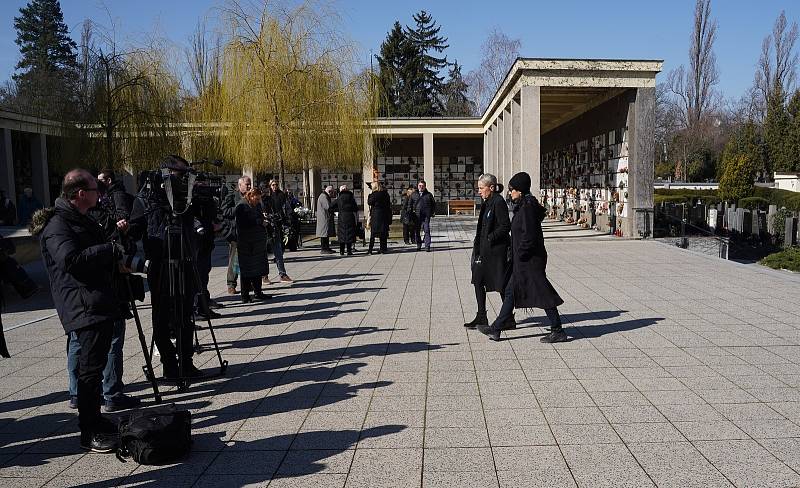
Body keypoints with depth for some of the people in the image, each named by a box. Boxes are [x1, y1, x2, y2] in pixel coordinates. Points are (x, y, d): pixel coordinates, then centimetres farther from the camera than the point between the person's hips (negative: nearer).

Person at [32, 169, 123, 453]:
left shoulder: (80, 219, 19)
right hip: (84, 306, -10)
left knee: (96, 365, 17)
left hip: (100, 303, 10)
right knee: (91, 367, -8)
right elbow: (71, 260, -27)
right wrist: (112, 248, -20)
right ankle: (89, 434, -1)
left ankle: (95, 419, 28)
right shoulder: (57, 224, -13)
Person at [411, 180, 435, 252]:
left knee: (427, 231, -8)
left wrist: (432, 212, 8)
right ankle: (419, 245, 20)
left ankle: (427, 246, -6)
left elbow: (433, 204, 16)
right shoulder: (414, 195, 11)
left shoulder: (429, 194, 9)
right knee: (416, 231, 5)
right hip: (417, 216, 2)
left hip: (426, 216, -2)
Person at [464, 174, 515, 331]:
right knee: (478, 281, 11)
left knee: (502, 285, 1)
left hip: (497, 250, -10)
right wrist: (478, 242, 8)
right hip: (485, 250, 10)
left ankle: (509, 320, 13)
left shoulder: (499, 202, -15)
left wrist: (489, 238, -17)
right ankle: (481, 318, 19)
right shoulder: (486, 203, 13)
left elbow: (505, 226, -19)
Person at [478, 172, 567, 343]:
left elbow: (529, 236, -24)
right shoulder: (523, 205, 12)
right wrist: (516, 255, 17)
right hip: (523, 262, 11)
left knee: (543, 293, -1)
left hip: (530, 260, -11)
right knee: (511, 293, 12)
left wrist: (520, 254, -15)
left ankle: (558, 331, 9)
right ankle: (495, 329, 17)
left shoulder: (527, 207, -18)